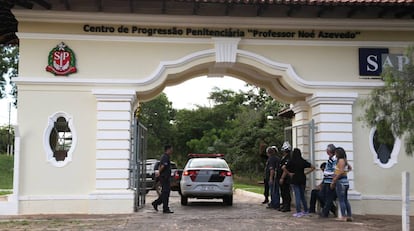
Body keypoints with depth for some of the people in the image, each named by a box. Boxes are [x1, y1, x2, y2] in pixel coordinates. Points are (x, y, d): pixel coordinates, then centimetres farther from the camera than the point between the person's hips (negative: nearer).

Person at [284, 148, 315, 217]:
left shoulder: (291, 161, -7)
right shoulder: (303, 161, 2)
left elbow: (284, 167, -19)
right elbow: (313, 167, 3)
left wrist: (289, 173, -9)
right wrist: (306, 173, 4)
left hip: (295, 180, -3)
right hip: (302, 179, 3)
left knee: (297, 196, -2)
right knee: (302, 195, 16)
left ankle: (299, 212, -5)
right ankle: (306, 211, 22)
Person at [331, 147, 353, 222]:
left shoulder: (341, 160, -14)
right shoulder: (345, 160, 13)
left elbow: (340, 172, -22)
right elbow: (350, 168, 31)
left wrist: (333, 181, -18)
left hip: (341, 181, -9)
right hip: (345, 181, 9)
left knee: (341, 200, -5)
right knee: (345, 200, 13)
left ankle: (343, 217, -3)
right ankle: (349, 216, 16)